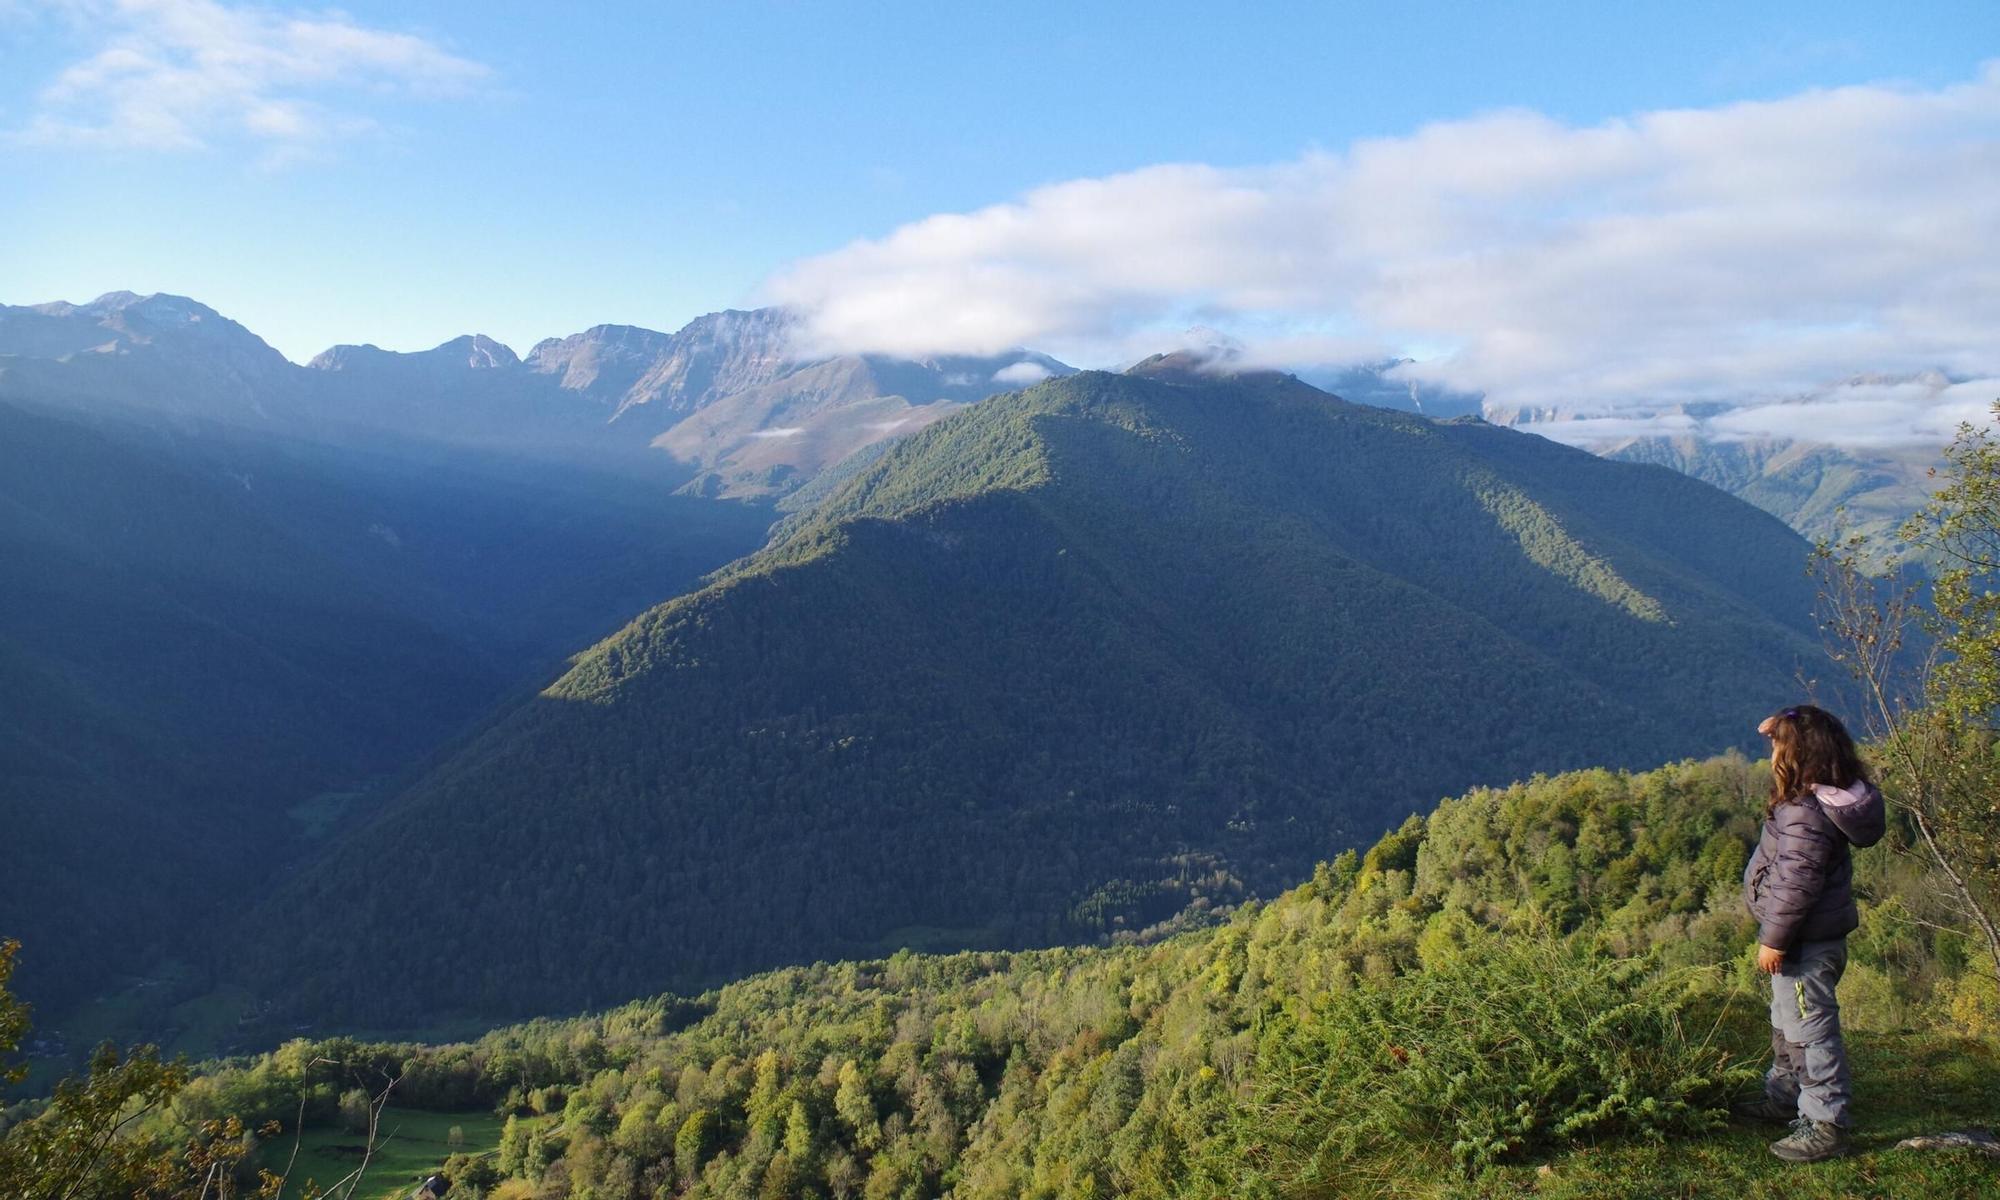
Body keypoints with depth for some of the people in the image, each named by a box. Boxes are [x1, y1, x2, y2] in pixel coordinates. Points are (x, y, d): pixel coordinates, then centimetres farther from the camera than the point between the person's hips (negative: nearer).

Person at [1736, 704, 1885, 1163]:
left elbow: (1796, 883, -27)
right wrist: (1783, 728, 13)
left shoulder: (1805, 814, -28)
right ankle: (1784, 1096, 40)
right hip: (1813, 935, 11)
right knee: (1787, 1022, 24)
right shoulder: (1827, 795, 1)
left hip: (1806, 941, -11)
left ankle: (1825, 1125, 8)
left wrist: (1774, 939, -18)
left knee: (1809, 1029, -1)